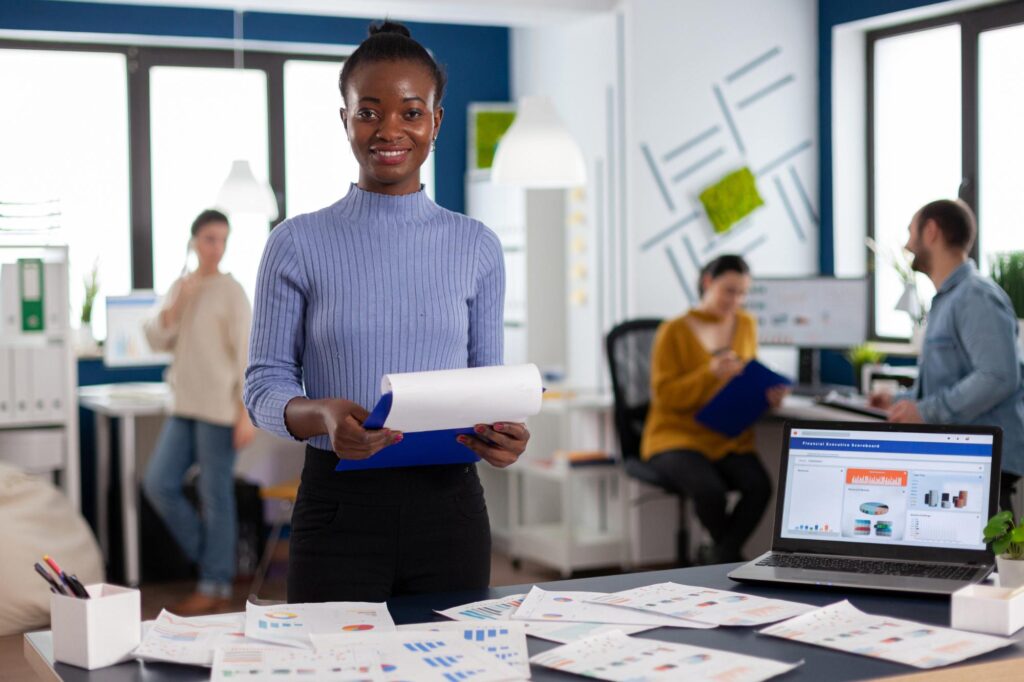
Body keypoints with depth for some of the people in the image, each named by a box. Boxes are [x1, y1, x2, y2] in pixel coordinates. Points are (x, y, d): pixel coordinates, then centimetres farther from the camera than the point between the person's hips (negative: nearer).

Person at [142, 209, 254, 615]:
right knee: (158, 484, 2)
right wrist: (177, 303, -10)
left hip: (219, 409, -6)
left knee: (215, 497, -1)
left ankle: (215, 588, 10)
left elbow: (246, 354, -10)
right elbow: (157, 341, 6)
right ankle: (210, 558, 18)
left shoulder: (231, 292, -7)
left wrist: (246, 414, -14)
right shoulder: (179, 287, 11)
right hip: (184, 407, 7)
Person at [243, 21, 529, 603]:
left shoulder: (476, 248, 6)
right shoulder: (298, 245, -1)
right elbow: (265, 384, -1)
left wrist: (501, 434, -12)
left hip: (449, 507, 2)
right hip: (339, 506, -2)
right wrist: (322, 415, -21)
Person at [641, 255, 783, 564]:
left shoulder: (746, 325, 9)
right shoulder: (675, 331, -5)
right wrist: (711, 373, -23)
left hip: (731, 439, 4)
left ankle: (720, 557, -7)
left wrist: (767, 393, -5)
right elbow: (665, 394, -10)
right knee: (710, 490, -32)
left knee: (760, 486, -28)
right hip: (678, 437, -4)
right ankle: (730, 557, -1)